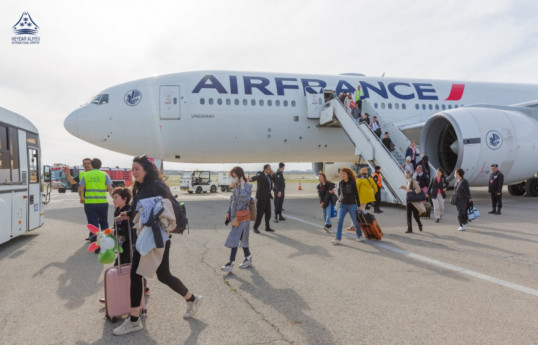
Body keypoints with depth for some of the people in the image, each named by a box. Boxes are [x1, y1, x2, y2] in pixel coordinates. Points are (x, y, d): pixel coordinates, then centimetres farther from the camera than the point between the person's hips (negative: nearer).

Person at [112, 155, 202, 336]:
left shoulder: (157, 187, -16)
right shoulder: (140, 188, 11)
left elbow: (168, 213, -20)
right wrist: (129, 216, 6)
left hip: (157, 239, -9)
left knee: (163, 276, 0)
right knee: (135, 275, 10)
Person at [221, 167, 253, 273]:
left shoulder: (247, 186, -12)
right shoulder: (235, 186, 12)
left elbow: (245, 199, -26)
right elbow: (232, 199, 19)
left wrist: (242, 186, -23)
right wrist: (228, 212, 14)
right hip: (235, 215, 8)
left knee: (235, 238, -11)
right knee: (242, 238, 15)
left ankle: (230, 264, -11)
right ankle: (248, 259, 28)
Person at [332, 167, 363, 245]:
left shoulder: (353, 183, -11)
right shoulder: (340, 183, 1)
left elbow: (356, 194, -5)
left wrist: (359, 206, -2)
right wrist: (339, 198, 5)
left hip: (352, 205, -3)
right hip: (343, 205, 4)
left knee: (355, 221, 10)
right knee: (339, 221, -8)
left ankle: (359, 235, 34)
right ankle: (338, 239, -6)